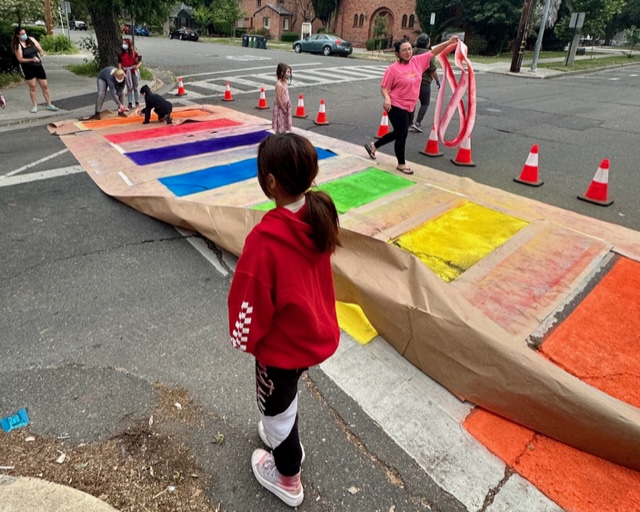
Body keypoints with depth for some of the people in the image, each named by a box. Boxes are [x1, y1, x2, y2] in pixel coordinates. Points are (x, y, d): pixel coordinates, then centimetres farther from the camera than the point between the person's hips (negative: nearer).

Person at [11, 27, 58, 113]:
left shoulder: (31, 39, 5)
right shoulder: (17, 45, -6)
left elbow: (40, 50, 6)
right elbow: (20, 59, -10)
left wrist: (41, 53, -18)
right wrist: (32, 59, -24)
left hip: (38, 66, 4)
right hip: (28, 68, -3)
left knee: (45, 86, 4)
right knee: (32, 87, 0)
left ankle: (49, 105, 13)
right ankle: (35, 106, 9)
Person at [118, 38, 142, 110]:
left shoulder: (134, 53, 0)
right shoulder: (121, 54, 3)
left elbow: (140, 61, 3)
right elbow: (120, 63, 5)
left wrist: (138, 65, -16)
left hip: (134, 71, -1)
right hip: (126, 72, 1)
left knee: (135, 88, 7)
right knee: (129, 88, 6)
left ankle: (137, 103, 14)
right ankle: (130, 104, 11)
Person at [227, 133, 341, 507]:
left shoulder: (267, 237, -34)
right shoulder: (317, 217, -11)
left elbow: (251, 298, -22)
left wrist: (243, 337, -3)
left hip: (282, 344, -6)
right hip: (315, 333, 7)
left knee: (276, 407, 21)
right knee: (286, 396, 33)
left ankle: (287, 479, 47)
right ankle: (286, 440, 60)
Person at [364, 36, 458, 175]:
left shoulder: (417, 61, 2)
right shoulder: (393, 69, -15)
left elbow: (433, 52, 6)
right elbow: (384, 87, -13)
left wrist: (449, 43, -2)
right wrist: (387, 99, -31)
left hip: (409, 107, 8)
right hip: (397, 107, -7)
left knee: (398, 133, 20)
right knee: (402, 135, 1)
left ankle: (373, 146, 39)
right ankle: (401, 164, 20)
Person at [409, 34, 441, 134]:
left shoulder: (412, 52, 8)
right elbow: (433, 70, -12)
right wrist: (437, 80, 0)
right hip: (424, 82, -6)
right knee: (425, 103, 6)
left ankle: (410, 124, 11)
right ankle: (417, 123, -5)